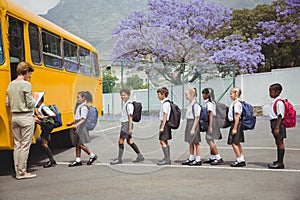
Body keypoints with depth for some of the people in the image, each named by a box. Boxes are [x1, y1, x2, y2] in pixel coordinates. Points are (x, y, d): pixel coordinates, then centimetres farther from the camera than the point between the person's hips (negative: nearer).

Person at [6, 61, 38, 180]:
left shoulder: (11, 85, 9)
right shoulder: (26, 84, -12)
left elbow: (8, 104, 11)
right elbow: (30, 104, -14)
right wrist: (35, 99, 5)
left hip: (14, 117, 7)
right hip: (26, 117, -7)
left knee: (17, 145, 11)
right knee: (25, 145, -1)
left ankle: (18, 172, 16)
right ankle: (22, 172, 3)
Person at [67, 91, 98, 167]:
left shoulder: (83, 107, -14)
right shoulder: (79, 106, 15)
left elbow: (83, 119, -22)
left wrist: (77, 125, -35)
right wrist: (71, 123, 28)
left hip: (81, 127, -10)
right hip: (77, 127, 10)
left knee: (80, 144, -8)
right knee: (76, 144, 9)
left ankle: (92, 155, 5)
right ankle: (78, 160, 15)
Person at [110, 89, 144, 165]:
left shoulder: (129, 105, -14)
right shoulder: (125, 104, 15)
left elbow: (130, 117, -18)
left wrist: (130, 128, -21)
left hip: (127, 124, -10)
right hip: (124, 124, 10)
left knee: (120, 141, -6)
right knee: (129, 141, 13)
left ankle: (119, 159, 2)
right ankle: (140, 156, 19)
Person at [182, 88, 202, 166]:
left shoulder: (195, 105, -16)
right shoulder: (189, 104, 11)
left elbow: (197, 118, -17)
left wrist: (193, 128, -20)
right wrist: (188, 127, 16)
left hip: (194, 124, -9)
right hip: (188, 123, 9)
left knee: (196, 142, -1)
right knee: (190, 142, 14)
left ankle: (198, 160, 8)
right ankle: (191, 159, 23)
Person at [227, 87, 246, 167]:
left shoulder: (236, 103, -15)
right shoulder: (234, 103, 14)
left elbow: (237, 117, -19)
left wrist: (235, 128, -21)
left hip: (236, 124, -10)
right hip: (234, 124, 10)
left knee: (234, 143, -7)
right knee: (237, 143, 13)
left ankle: (239, 160, -2)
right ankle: (242, 160, 19)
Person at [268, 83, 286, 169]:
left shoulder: (279, 102, -16)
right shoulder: (274, 101, 14)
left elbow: (280, 116, -20)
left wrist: (277, 127, -22)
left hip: (278, 123, -10)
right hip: (274, 123, 10)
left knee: (280, 142, -5)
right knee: (278, 142, 16)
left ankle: (280, 163, -1)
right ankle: (279, 161, 26)